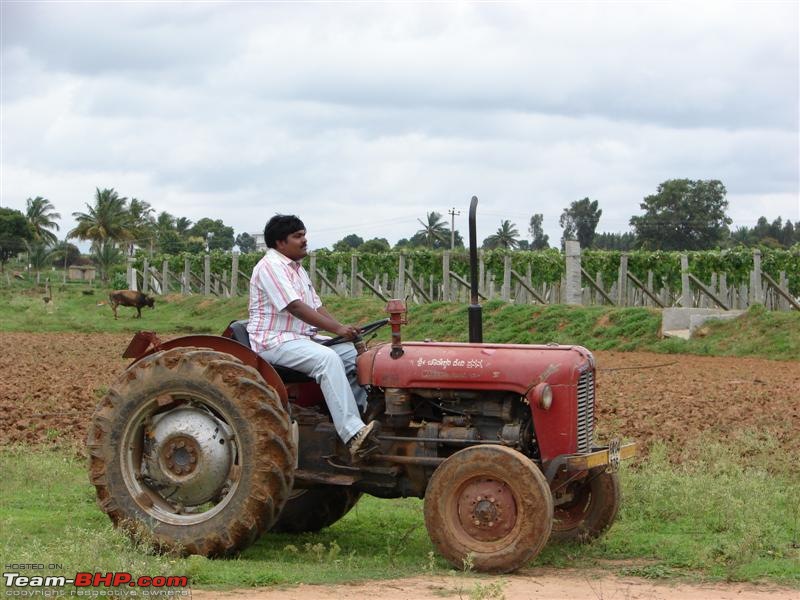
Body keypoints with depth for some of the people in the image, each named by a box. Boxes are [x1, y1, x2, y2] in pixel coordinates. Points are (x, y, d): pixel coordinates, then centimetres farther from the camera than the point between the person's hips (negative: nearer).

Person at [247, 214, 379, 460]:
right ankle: (353, 434, -40)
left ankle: (365, 412, -5)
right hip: (274, 341, -10)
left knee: (353, 353, -5)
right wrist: (337, 328, -24)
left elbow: (317, 307, 17)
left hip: (301, 338, 10)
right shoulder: (270, 267, -12)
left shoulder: (297, 269, 20)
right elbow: (296, 307, -22)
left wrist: (345, 329, 0)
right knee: (327, 358, -32)